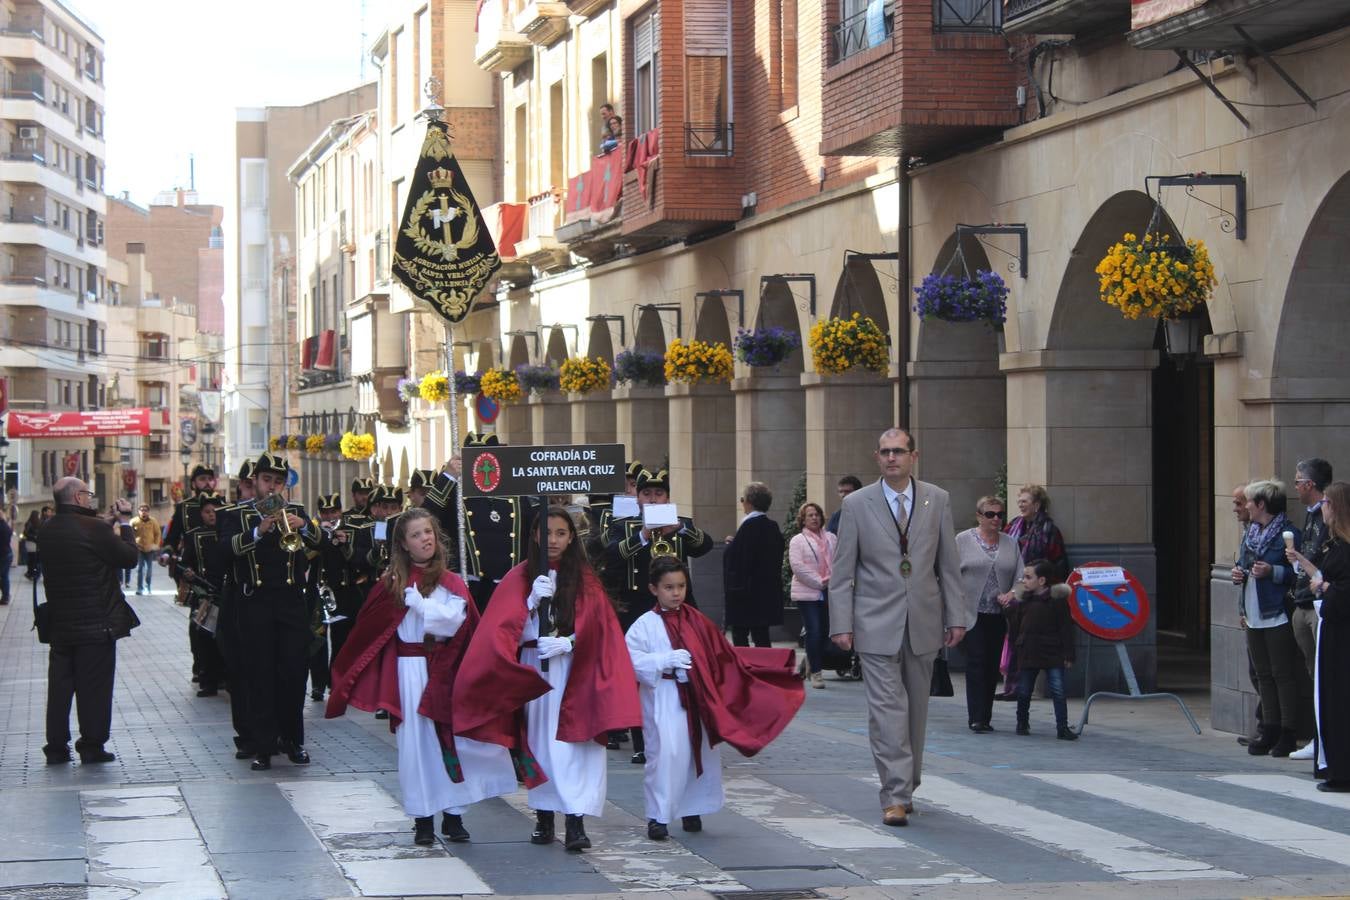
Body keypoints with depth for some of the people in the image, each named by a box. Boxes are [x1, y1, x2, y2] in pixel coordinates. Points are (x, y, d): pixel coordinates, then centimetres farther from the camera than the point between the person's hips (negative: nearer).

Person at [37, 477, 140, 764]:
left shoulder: (45, 532, 5)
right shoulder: (94, 528, -16)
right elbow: (129, 557, -10)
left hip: (59, 622, 6)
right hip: (96, 622, -6)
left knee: (59, 684, 11)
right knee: (94, 686, 2)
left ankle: (56, 746, 13)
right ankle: (92, 745, 5)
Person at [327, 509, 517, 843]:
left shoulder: (450, 582, 2)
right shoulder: (393, 582, 5)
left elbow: (452, 620, -12)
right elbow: (368, 627, 6)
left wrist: (415, 600, -11)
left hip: (443, 671, 0)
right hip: (408, 669, 1)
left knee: (449, 740, 0)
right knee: (415, 742, 1)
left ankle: (453, 813, 8)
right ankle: (423, 816, 7)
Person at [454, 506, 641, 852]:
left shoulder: (585, 579, 5)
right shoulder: (519, 578, 5)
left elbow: (597, 629, 2)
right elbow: (502, 630, -3)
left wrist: (568, 643, -14)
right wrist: (532, 600, -16)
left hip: (573, 673, -1)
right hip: (532, 674, 1)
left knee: (572, 744, -10)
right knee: (539, 742, 4)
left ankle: (575, 821, -17)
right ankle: (544, 816, 13)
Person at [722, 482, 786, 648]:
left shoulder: (750, 526, -15)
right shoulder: (773, 527, 10)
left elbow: (741, 561, -22)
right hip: (768, 595, 9)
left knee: (740, 637, -4)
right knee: (761, 638, 10)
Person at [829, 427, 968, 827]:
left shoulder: (938, 500, 6)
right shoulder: (856, 504, 0)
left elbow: (949, 565, 9)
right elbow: (842, 571, 1)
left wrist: (956, 616, 4)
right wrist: (841, 624, -6)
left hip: (923, 622, 3)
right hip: (877, 625, -3)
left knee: (916, 709, 10)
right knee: (887, 709, -10)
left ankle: (906, 786, 23)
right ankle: (896, 796, -12)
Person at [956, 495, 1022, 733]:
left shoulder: (1010, 543, 12)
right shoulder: (963, 540, 1)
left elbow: (1021, 575, 9)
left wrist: (1012, 593, -10)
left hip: (998, 614, 4)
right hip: (972, 613, -4)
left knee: (992, 665, 6)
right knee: (976, 662, -10)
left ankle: (985, 717, 13)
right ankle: (976, 718, -11)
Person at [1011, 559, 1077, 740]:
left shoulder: (1058, 600, -9)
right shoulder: (1023, 602, 7)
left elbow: (1066, 629, -9)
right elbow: (1017, 625, 17)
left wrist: (1068, 655, -10)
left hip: (1053, 656, -5)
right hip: (1028, 655, 5)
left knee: (1058, 691, -6)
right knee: (1023, 692, 11)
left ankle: (1062, 727, -2)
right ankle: (1022, 723, 29)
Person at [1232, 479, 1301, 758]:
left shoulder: (1288, 534, -12)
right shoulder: (1251, 533, 15)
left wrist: (1272, 572, -24)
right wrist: (1239, 572, 7)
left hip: (1277, 617, -9)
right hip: (1254, 616, 9)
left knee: (1283, 674, -4)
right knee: (1263, 675, 12)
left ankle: (1288, 734, 0)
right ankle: (1269, 731, 17)